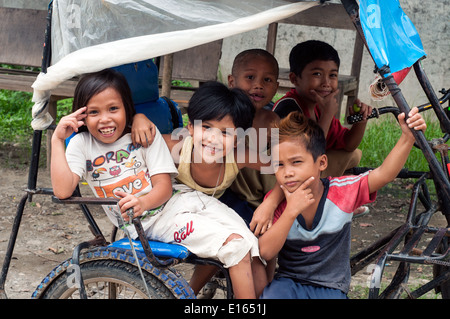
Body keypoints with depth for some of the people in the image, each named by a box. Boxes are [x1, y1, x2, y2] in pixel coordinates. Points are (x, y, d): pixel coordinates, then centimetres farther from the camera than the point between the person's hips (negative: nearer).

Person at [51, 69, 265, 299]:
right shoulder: (82, 145, 1)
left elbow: (163, 186, -4)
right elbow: (63, 190, -15)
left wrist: (142, 202, -27)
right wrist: (57, 140, -16)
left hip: (181, 200, 3)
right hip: (150, 223, -3)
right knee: (235, 246, -24)